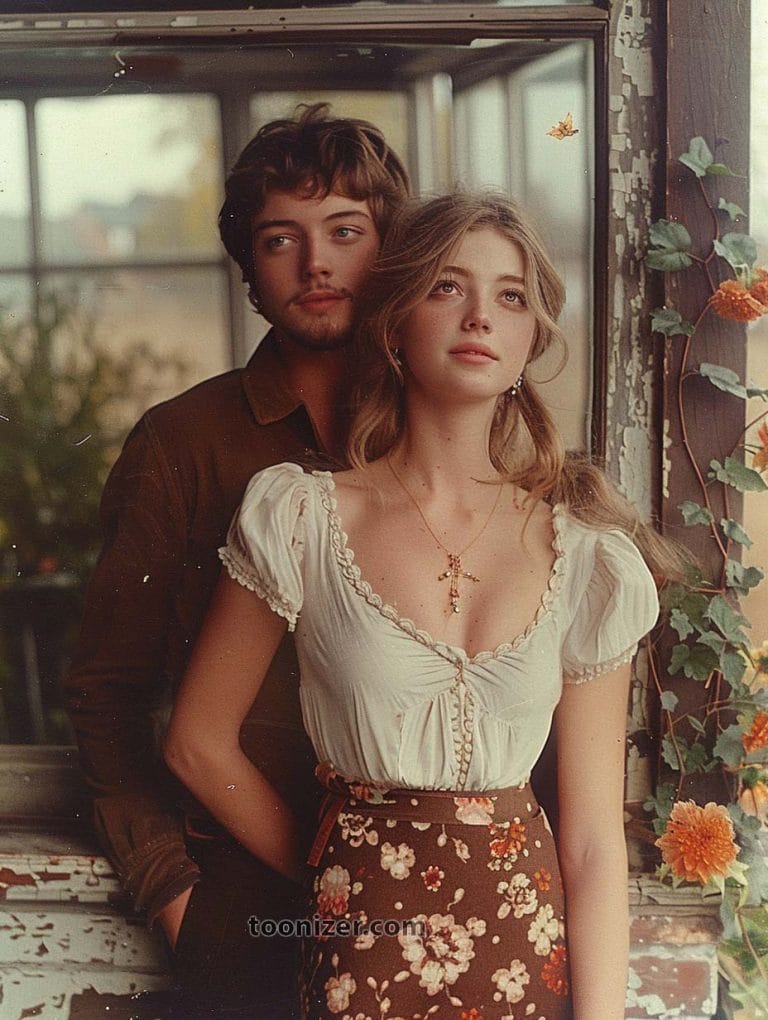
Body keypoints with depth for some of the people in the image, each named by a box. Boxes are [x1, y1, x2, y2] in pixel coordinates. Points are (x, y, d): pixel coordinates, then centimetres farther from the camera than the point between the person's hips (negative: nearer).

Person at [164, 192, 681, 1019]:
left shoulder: (584, 557, -3)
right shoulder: (302, 521, -7)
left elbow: (594, 839, -2)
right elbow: (199, 744, 2)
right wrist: (335, 876, 6)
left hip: (529, 950, 2)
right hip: (361, 953, -1)